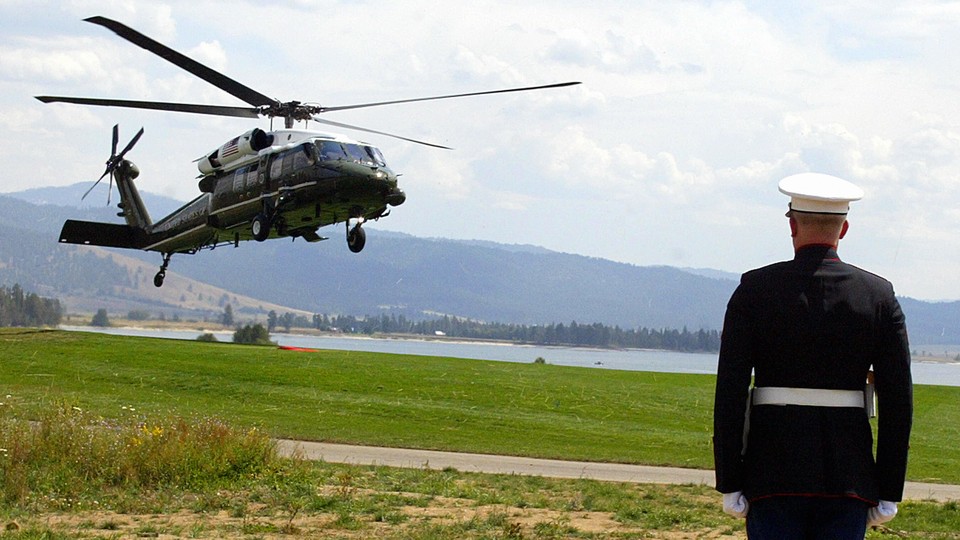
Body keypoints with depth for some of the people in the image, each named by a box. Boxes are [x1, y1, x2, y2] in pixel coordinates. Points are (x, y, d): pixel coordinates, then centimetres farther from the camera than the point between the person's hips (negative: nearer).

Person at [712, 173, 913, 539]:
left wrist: (729, 485, -1)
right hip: (848, 478, 1)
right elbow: (898, 400, 0)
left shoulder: (755, 290, -3)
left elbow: (730, 393, -6)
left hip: (773, 473, -1)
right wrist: (889, 493, 6)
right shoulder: (879, 295, 1)